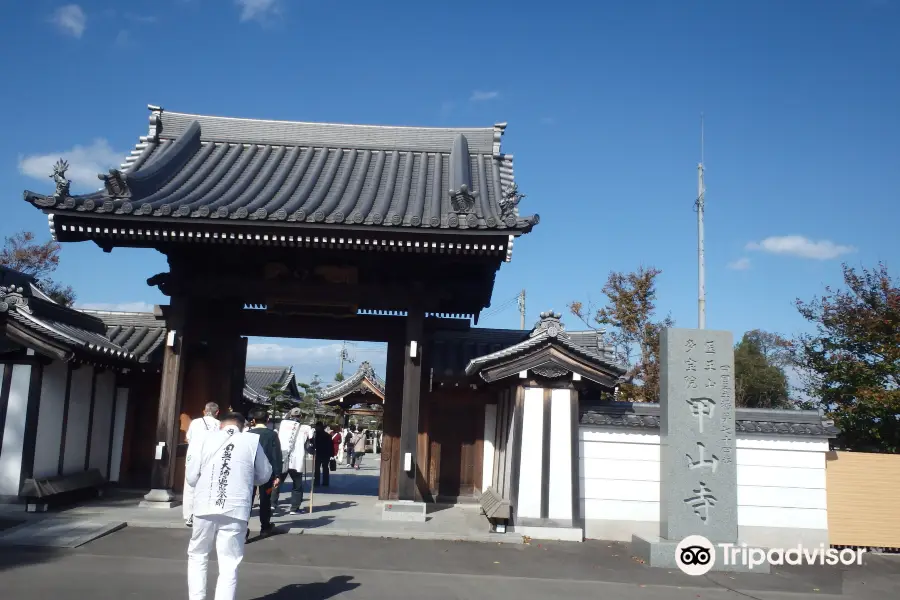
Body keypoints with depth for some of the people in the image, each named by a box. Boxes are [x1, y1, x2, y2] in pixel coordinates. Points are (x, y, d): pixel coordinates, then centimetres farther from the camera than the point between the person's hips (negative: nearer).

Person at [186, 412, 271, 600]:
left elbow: (191, 477, 5)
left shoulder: (206, 439, 4)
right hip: (236, 510, -1)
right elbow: (264, 475, 12)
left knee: (197, 557, 20)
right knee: (229, 565, 7)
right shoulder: (252, 441, 2)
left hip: (205, 507, 1)